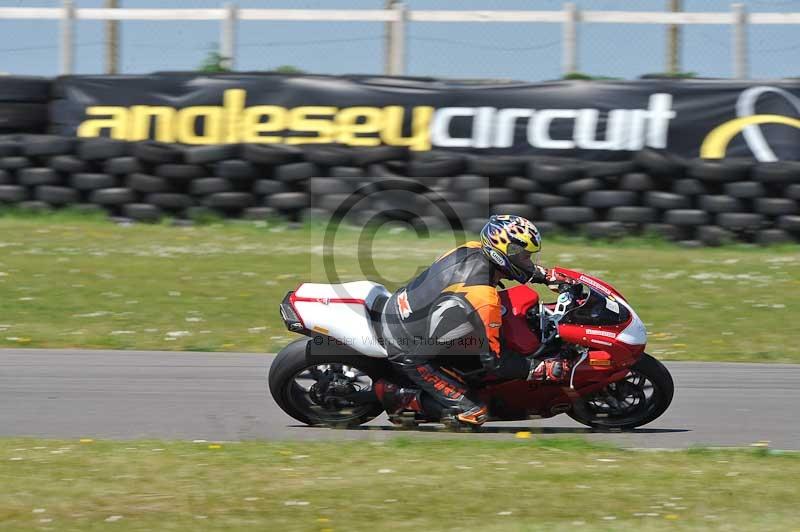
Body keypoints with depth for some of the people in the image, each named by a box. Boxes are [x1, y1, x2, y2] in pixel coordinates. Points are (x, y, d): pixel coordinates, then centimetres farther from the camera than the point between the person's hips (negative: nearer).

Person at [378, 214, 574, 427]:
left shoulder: (472, 250, -8)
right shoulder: (485, 301, -31)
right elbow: (494, 361, -23)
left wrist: (547, 276, 12)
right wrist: (547, 369, -18)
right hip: (410, 352, -9)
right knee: (471, 413, -11)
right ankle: (400, 398, -3)